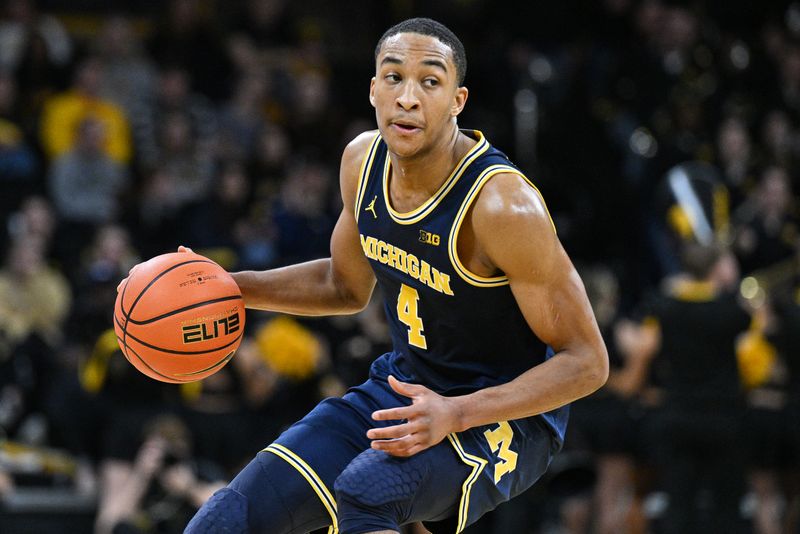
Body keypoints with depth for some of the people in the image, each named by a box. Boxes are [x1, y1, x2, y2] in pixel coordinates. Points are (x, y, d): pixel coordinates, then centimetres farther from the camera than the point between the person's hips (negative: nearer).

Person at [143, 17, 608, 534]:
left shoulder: (503, 205, -25)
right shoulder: (364, 160, -4)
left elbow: (587, 361, -20)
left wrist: (457, 414, -30)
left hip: (506, 414, -7)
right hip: (404, 389, 7)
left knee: (364, 491, -36)